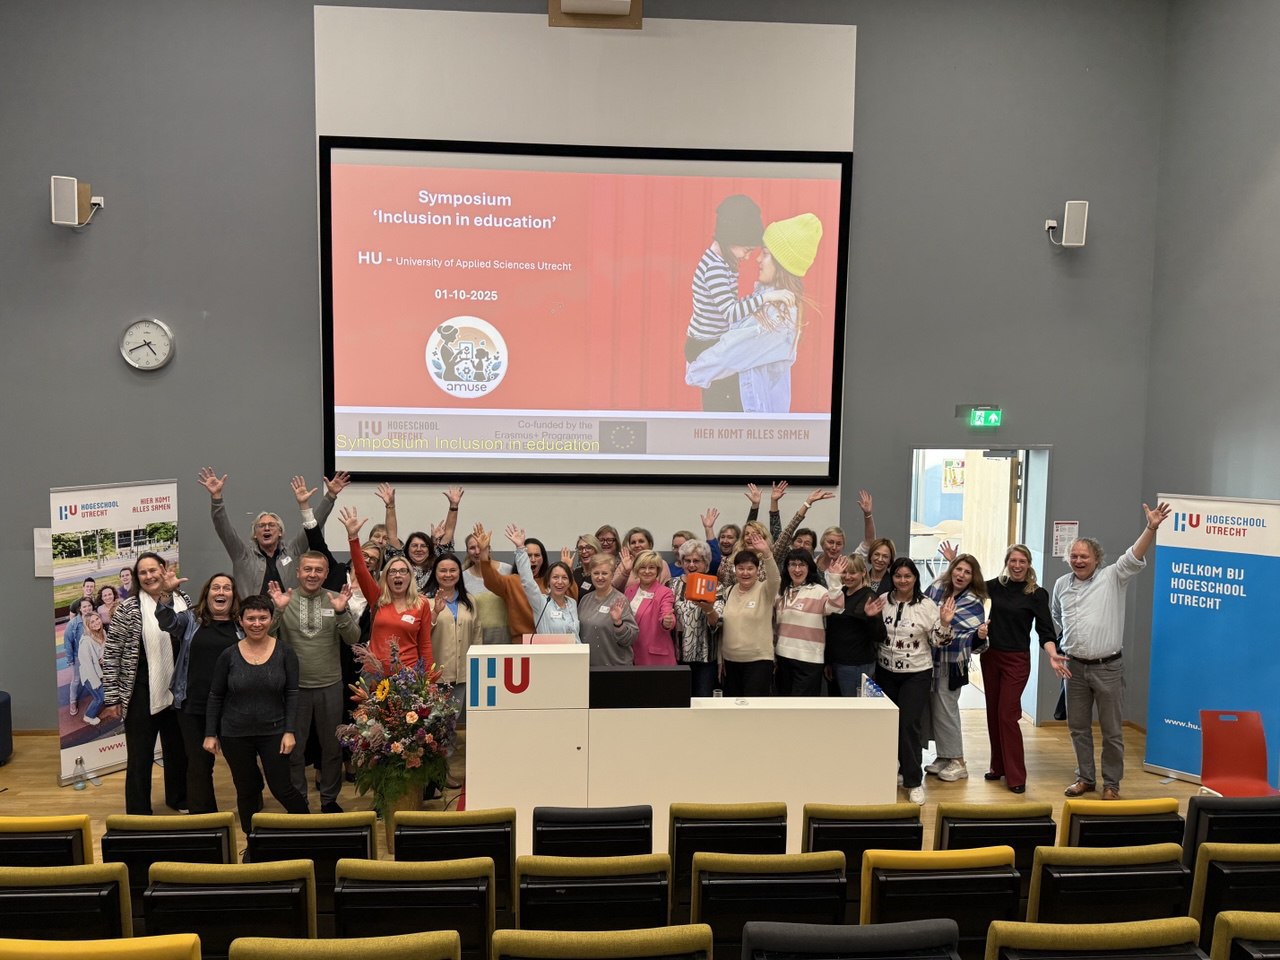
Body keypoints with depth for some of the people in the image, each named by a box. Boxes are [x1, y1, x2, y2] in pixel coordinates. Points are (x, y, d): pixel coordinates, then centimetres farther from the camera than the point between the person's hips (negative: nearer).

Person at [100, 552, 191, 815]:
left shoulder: (184, 601, 1)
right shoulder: (128, 608, -8)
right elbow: (111, 655, -7)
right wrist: (111, 698, -9)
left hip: (177, 692, 4)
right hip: (141, 695, -4)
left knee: (178, 749, 18)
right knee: (140, 756, 5)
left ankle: (178, 798, 38)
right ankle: (138, 813, 19)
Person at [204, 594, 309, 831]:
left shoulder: (284, 652, -6)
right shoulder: (229, 655, -4)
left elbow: (292, 695, -4)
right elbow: (215, 697, 4)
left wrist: (290, 731, -10)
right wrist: (210, 734, 3)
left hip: (274, 732, -1)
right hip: (235, 735, 1)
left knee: (281, 788, 1)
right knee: (246, 791, 12)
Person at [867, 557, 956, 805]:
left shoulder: (927, 605, -10)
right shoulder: (882, 601, -1)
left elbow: (937, 641, -8)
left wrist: (944, 623, -26)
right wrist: (871, 617, -10)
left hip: (916, 674, -4)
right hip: (885, 671, 4)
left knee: (909, 725, -6)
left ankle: (913, 781, 5)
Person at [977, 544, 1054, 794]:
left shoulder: (1037, 594, -8)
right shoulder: (996, 586, 2)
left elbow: (1045, 630, -11)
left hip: (1016, 660, -4)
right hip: (991, 656, 4)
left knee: (1007, 715, -6)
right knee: (993, 712, 11)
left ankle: (1015, 776, 3)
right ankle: (998, 766, 24)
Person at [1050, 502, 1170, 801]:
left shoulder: (1112, 577, -4)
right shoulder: (1062, 584, 7)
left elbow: (1134, 558, -21)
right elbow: (1054, 624, 17)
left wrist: (1151, 528, -36)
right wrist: (1052, 652, 7)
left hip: (1108, 667, -4)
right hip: (1074, 666, 4)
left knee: (1112, 731, 5)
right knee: (1078, 728, 13)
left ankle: (1111, 783, 19)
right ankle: (1085, 778, 27)